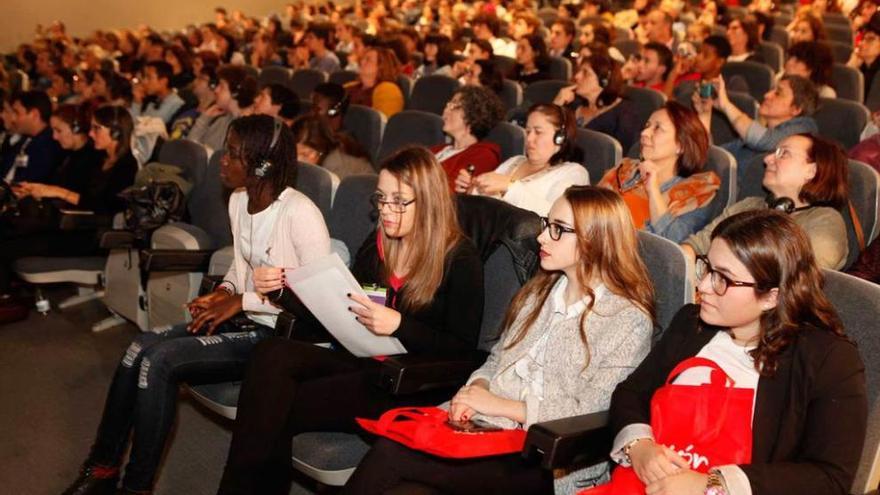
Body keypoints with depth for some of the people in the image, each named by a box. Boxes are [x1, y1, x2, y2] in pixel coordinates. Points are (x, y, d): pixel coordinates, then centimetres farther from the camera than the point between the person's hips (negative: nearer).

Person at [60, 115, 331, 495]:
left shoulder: (299, 213, -20)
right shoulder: (238, 200, 6)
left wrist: (242, 301, -19)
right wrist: (224, 291, -1)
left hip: (279, 334, -8)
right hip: (241, 319, 8)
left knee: (161, 361, -21)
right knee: (141, 347, -13)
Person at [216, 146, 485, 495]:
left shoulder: (460, 259, -5)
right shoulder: (376, 246, 14)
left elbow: (462, 351, -9)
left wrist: (398, 325, -22)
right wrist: (282, 291, 3)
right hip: (359, 362, 6)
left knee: (278, 407, -24)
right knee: (271, 354, -24)